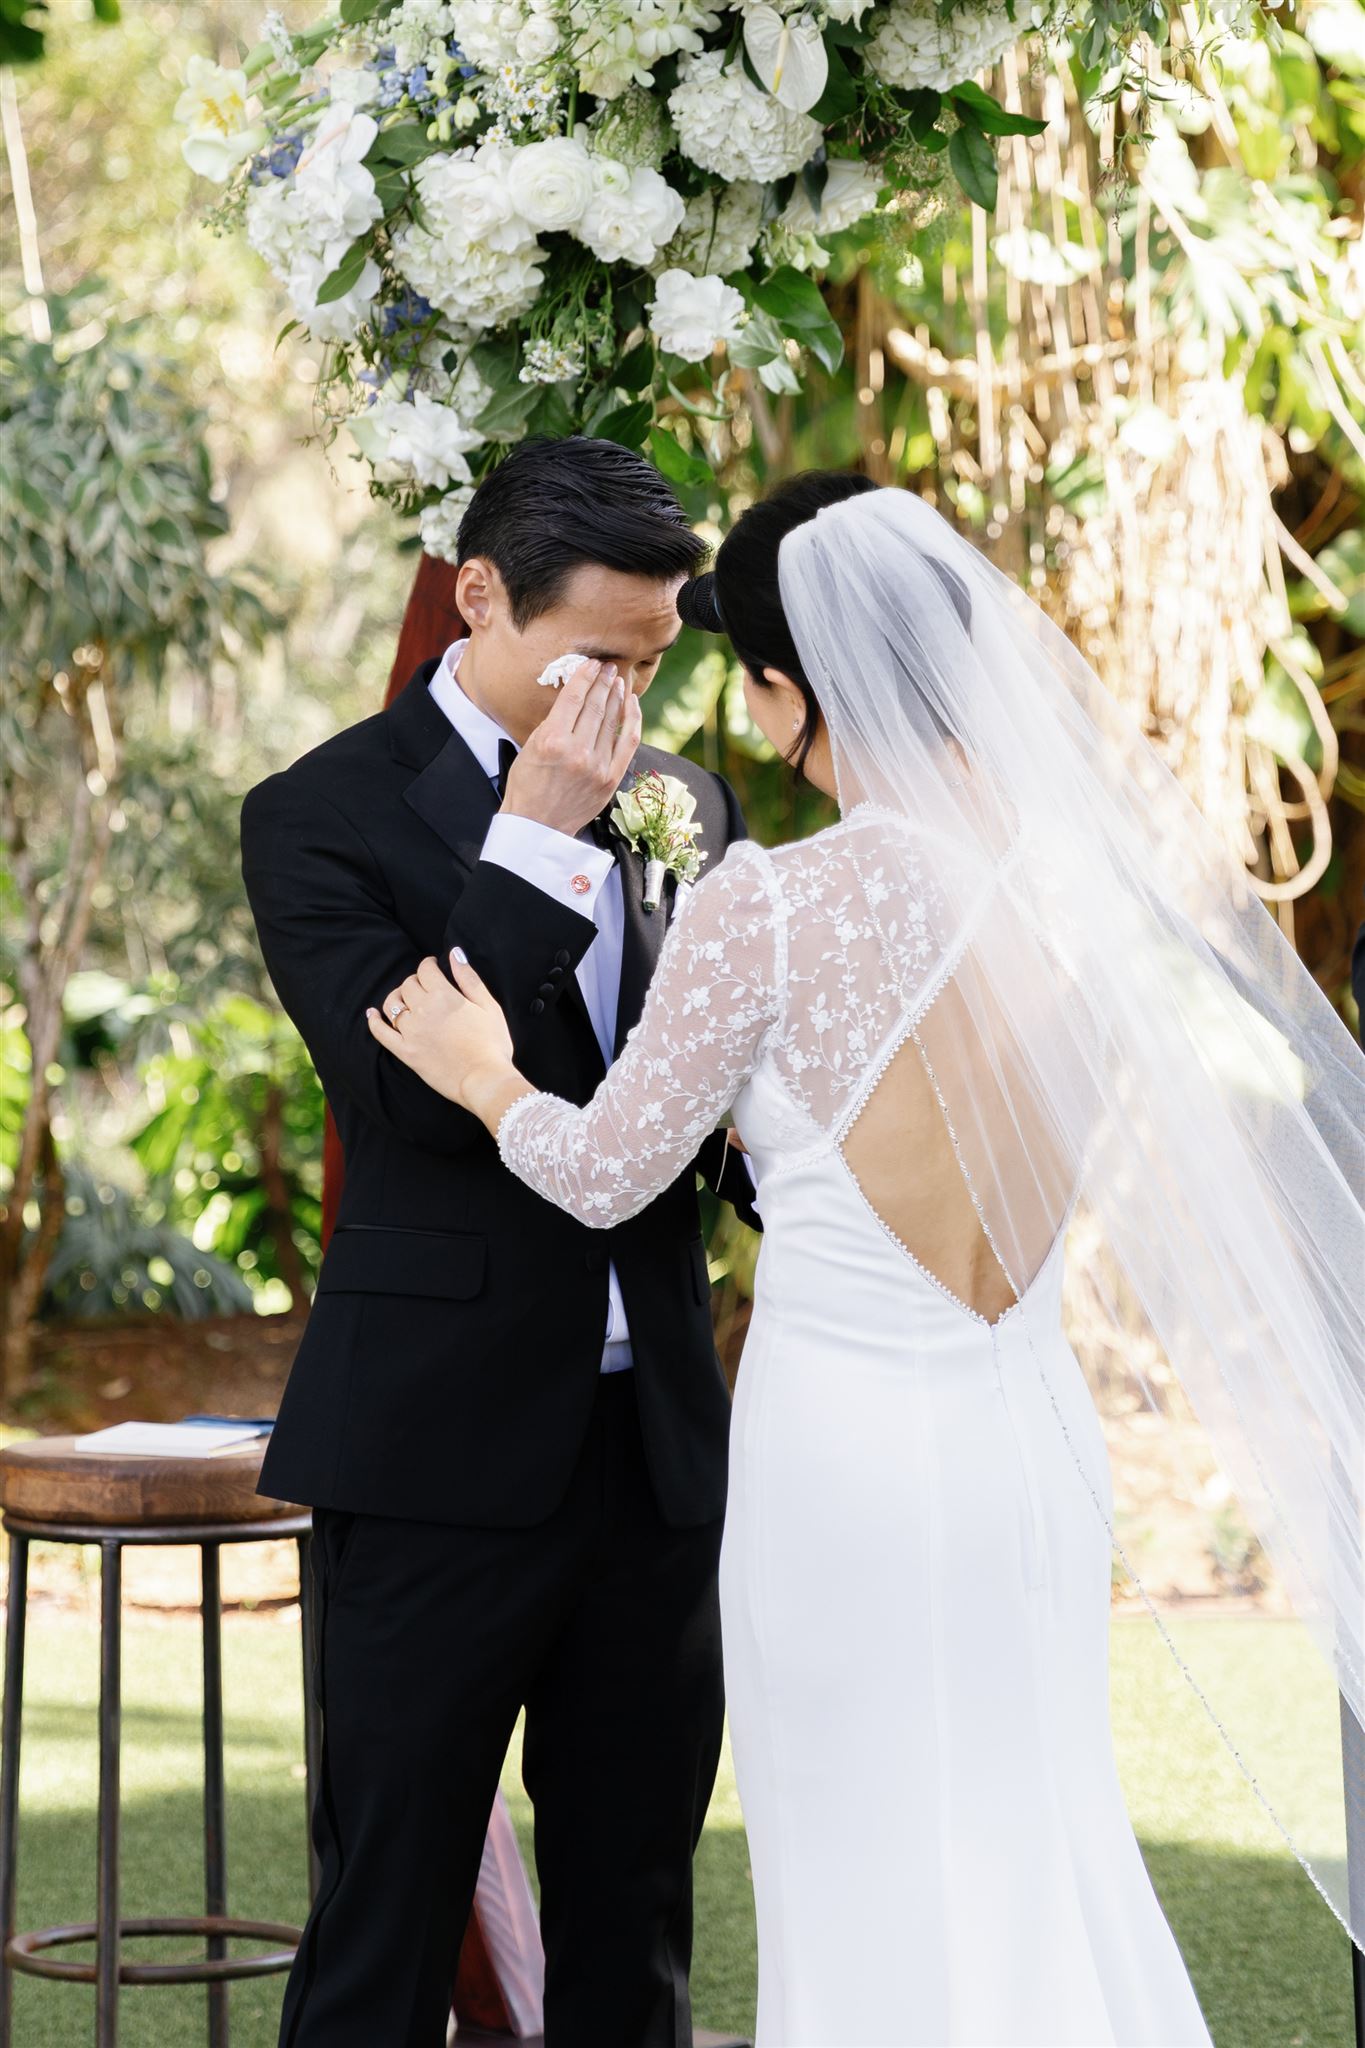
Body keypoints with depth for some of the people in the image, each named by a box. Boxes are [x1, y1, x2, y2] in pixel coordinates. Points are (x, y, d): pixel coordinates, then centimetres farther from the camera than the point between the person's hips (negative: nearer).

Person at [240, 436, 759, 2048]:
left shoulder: (683, 805, 9)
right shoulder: (326, 815, -7)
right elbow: (410, 1094, -19)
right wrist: (536, 833, -21)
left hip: (656, 1435, 5)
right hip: (445, 1451, -5)